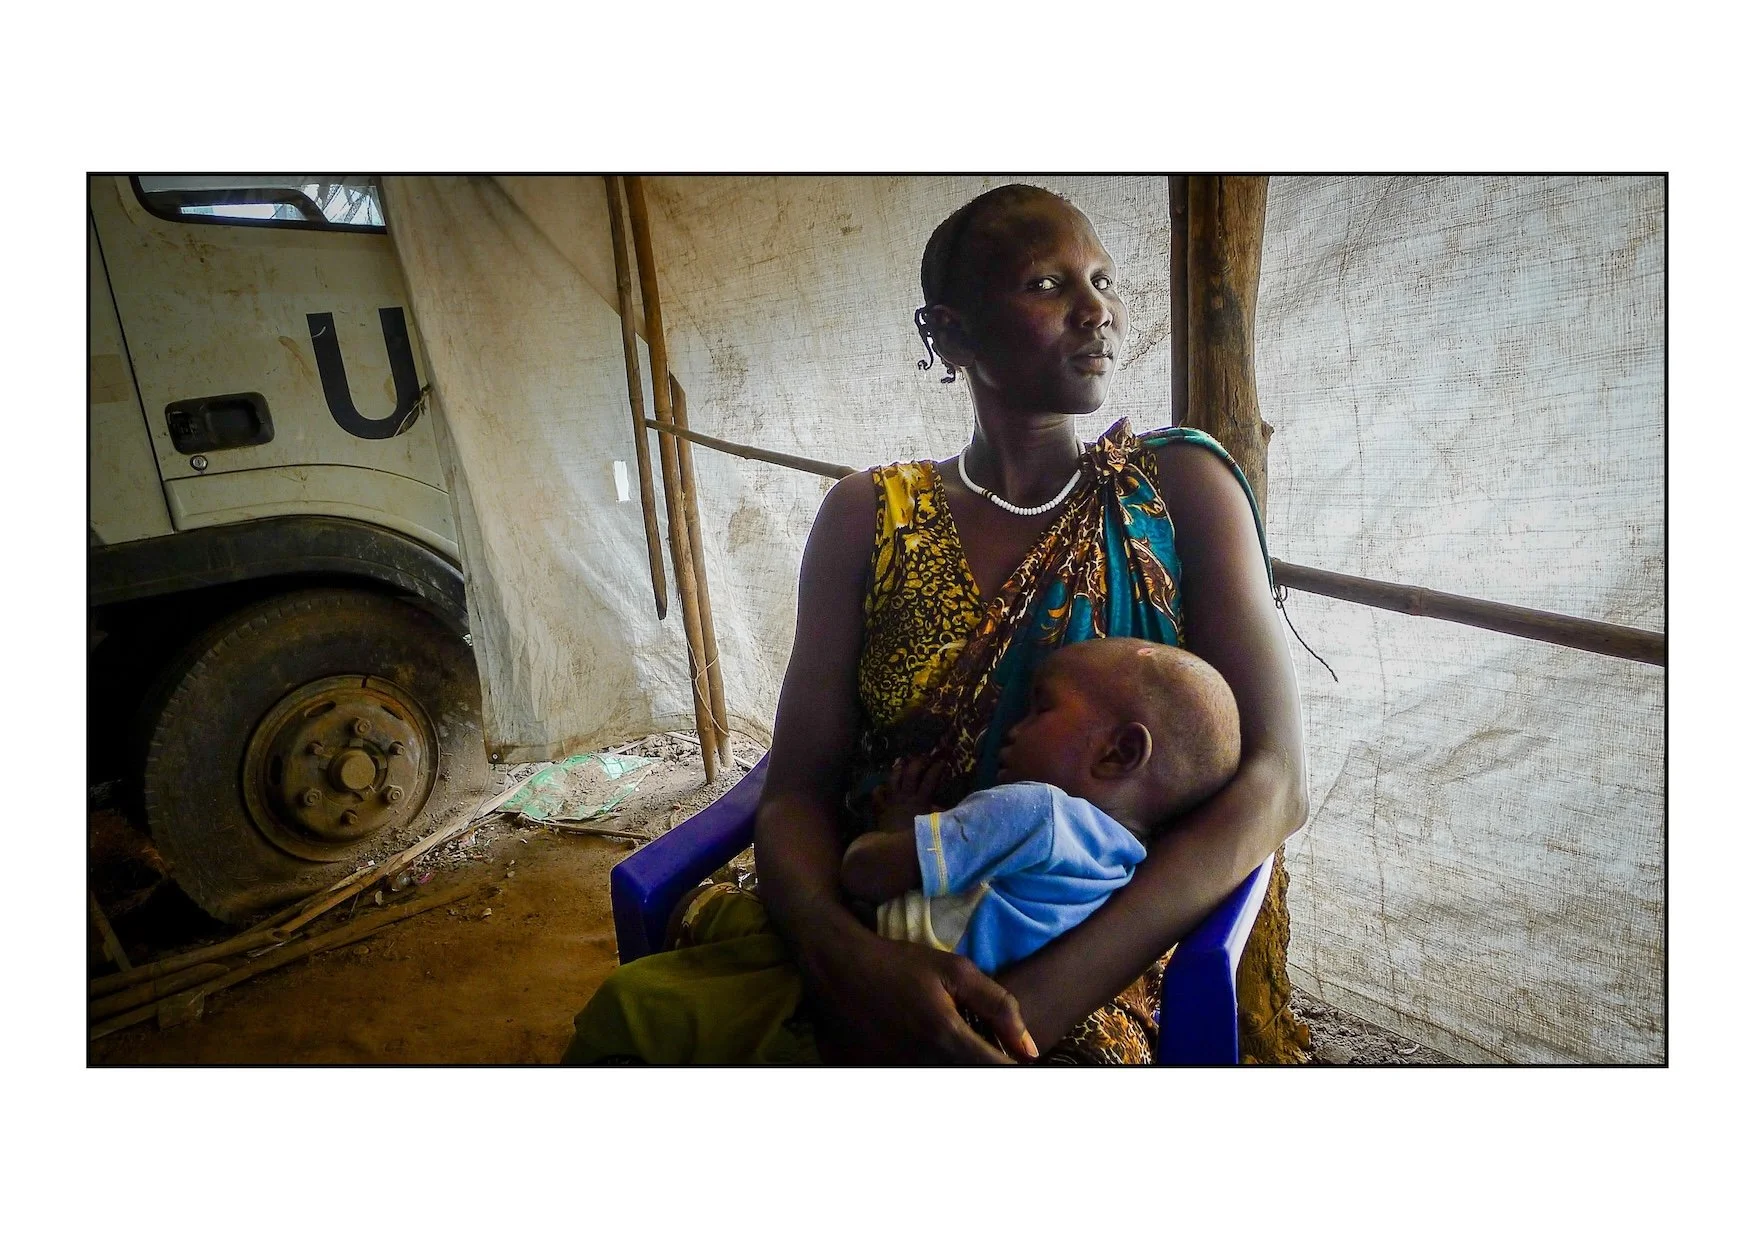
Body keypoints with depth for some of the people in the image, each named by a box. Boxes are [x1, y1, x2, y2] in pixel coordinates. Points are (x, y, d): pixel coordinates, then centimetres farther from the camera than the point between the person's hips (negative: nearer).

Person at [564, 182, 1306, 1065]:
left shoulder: (1180, 486, -1)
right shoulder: (870, 516, 2)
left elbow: (1273, 781, -9)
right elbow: (797, 788, -1)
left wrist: (1037, 1004, -20)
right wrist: (850, 957, -22)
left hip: (1079, 985, -2)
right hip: (867, 942, 3)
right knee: (630, 1011, -21)